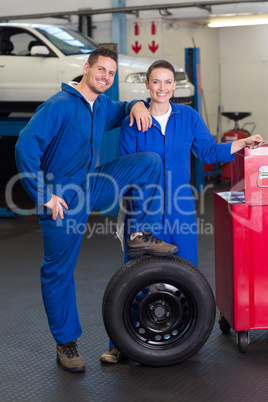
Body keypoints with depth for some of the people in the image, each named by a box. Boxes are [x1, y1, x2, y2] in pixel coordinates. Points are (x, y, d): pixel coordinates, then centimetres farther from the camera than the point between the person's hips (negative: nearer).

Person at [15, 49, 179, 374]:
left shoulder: (102, 105, 6)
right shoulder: (58, 106, -17)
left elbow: (119, 112, 30)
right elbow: (25, 149, -21)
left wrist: (136, 105, 4)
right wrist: (44, 196, -21)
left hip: (93, 187, 6)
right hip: (62, 200, -6)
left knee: (149, 161, -6)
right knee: (59, 270, 1)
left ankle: (139, 235, -3)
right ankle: (65, 344, 16)